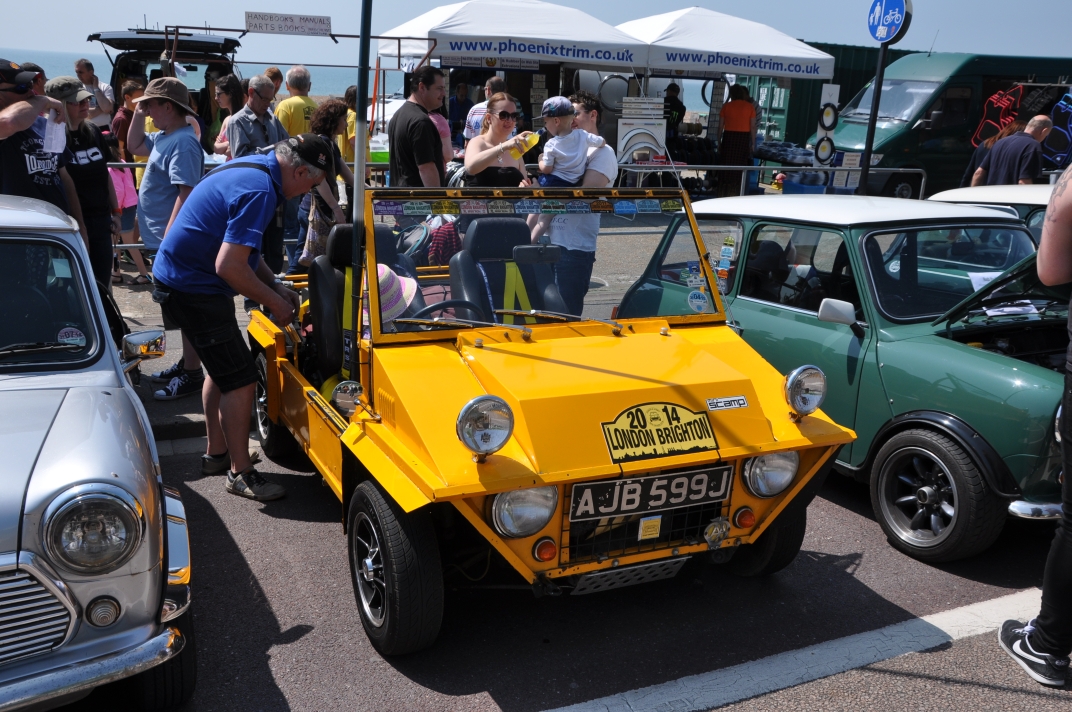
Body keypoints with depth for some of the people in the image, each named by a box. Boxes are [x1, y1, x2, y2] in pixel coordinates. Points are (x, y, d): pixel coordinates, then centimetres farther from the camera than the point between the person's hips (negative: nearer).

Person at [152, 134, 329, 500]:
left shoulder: (253, 167, 8)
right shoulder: (259, 191, -25)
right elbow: (229, 266, -29)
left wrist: (275, 285, 9)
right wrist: (274, 301, -16)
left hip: (178, 276, 11)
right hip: (194, 289, -11)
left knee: (222, 368, 23)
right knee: (240, 379, -6)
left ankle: (216, 453, 35)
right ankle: (240, 472, 6)